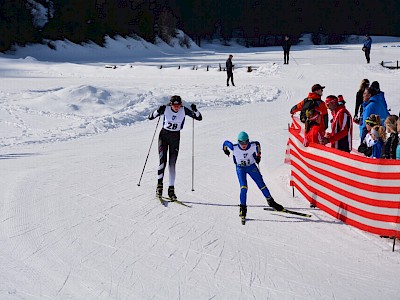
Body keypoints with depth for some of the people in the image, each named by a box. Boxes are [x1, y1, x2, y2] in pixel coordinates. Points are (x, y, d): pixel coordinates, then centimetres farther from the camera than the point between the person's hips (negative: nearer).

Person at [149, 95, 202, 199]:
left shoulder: (184, 110, -11)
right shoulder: (165, 109, -13)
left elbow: (199, 118, -8)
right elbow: (151, 117, -10)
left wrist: (195, 110, -27)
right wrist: (158, 111, -29)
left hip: (175, 137, 1)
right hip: (164, 135, -1)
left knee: (172, 164, -2)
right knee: (162, 160, -16)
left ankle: (171, 189, 2)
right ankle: (159, 185, -11)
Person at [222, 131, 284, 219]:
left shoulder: (253, 146, -24)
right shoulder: (235, 148, -28)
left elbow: (257, 144, 1)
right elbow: (226, 143, -9)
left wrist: (258, 155, 6)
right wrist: (225, 149, 12)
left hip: (252, 166, 2)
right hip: (240, 168, -2)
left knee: (261, 185, 4)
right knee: (243, 187, -18)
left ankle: (271, 202, 22)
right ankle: (243, 207, -5)